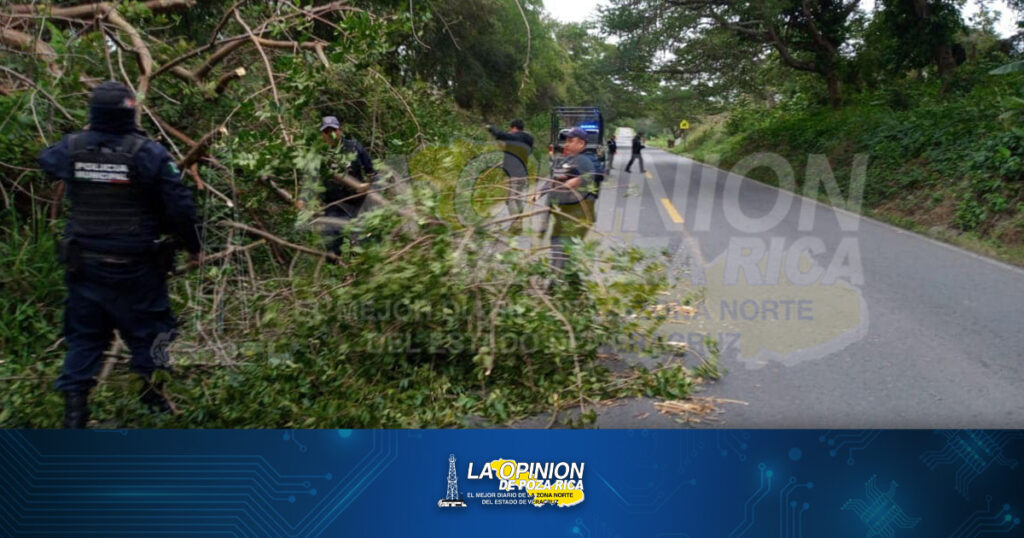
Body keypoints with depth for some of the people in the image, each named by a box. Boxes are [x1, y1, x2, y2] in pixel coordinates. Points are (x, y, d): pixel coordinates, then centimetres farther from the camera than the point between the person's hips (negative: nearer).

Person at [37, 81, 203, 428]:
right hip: (135, 266, -4)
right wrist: (194, 247, 0)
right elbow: (180, 206, -14)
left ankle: (74, 408, 15)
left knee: (84, 336, 14)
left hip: (83, 264, 4)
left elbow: (46, 161, 23)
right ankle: (152, 397, 19)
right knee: (146, 332, 12)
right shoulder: (148, 153, -15)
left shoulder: (71, 148, -2)